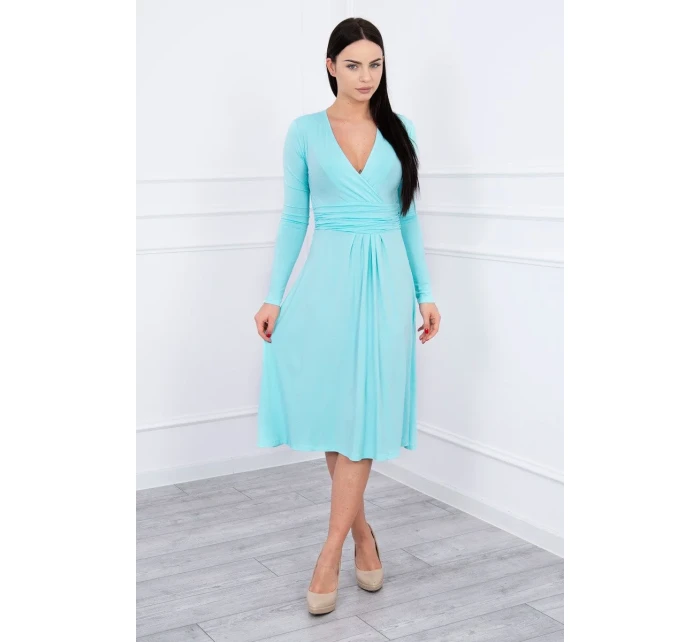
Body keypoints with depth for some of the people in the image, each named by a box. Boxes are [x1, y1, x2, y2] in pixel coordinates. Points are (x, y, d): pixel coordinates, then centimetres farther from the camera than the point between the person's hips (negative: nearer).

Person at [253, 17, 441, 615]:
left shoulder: (401, 130, 8)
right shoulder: (305, 131, 4)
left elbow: (409, 217, 11)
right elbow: (293, 219, 5)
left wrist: (425, 293, 6)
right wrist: (274, 296, -1)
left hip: (386, 280, 1)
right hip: (327, 278, 0)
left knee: (363, 414, -2)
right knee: (331, 409, 2)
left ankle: (330, 554, 7)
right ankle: (362, 531, 23)